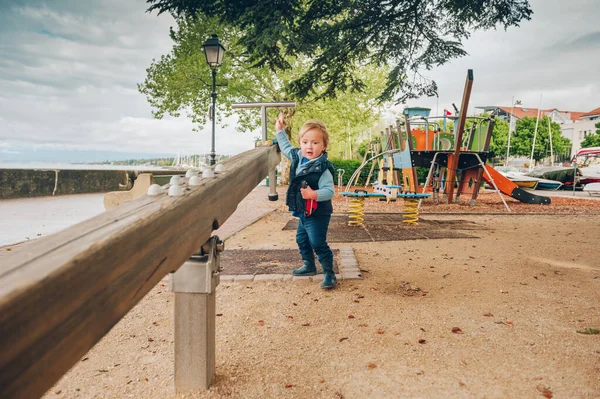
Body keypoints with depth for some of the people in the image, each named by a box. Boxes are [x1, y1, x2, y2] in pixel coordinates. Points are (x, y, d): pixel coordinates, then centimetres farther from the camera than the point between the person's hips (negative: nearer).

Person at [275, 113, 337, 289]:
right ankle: (309, 266, 40)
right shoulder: (298, 157, -1)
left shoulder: (323, 168, -24)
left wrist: (314, 194, -45)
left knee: (318, 243, -8)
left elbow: (329, 191, -29)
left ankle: (329, 273, 5)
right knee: (301, 238, 22)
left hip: (318, 214, -9)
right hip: (303, 211, 9)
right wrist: (280, 131, 19)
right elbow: (287, 148, 21)